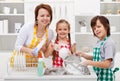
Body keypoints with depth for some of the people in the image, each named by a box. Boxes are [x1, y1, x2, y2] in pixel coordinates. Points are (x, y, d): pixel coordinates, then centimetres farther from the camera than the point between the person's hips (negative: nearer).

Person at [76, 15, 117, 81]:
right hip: (98, 75, 8)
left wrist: (89, 62, -25)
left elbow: (107, 64, -22)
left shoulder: (109, 43, -17)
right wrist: (84, 55, 5)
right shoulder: (99, 42, 8)